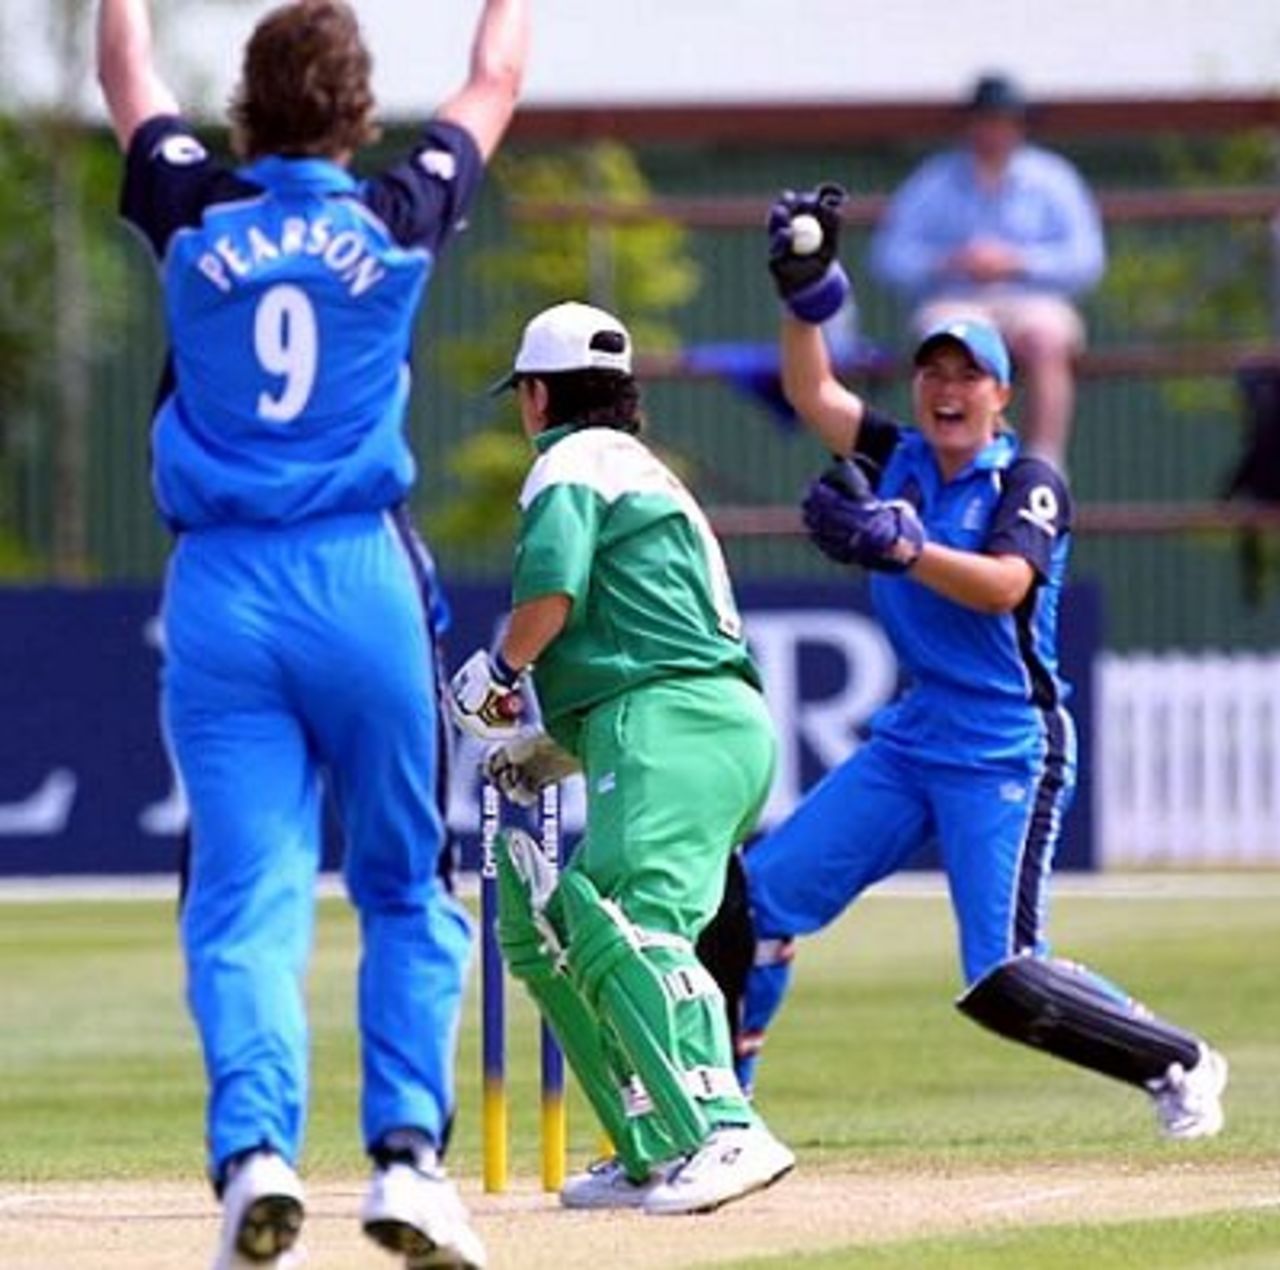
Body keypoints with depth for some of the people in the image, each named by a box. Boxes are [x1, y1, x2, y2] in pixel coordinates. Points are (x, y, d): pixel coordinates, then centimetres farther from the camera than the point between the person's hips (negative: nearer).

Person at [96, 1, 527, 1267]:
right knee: (404, 889, 12)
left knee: (246, 897, -4)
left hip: (219, 593, 0)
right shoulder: (398, 219, 1)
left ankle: (254, 1148, -24)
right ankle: (407, 1152, -2)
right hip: (363, 580, 0)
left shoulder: (192, 213, 2)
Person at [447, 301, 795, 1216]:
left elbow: (551, 586, -15)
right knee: (551, 932, 16)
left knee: (627, 933, -24)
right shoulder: (645, 472, 31)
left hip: (671, 730, -10)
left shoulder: (574, 461, 3)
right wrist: (552, 747, 30)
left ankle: (723, 1134, -42)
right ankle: (652, 1158, 11)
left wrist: (499, 675, 2)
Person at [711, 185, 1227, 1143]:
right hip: (913, 740, 7)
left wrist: (900, 549, -39)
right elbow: (813, 394, 3)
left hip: (1008, 751, -7)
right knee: (758, 894, -2)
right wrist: (807, 295, -12)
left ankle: (1179, 1065, 5)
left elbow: (1003, 585, -24)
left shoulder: (1029, 482, -8)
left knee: (1004, 982, -15)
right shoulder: (901, 460, 10)